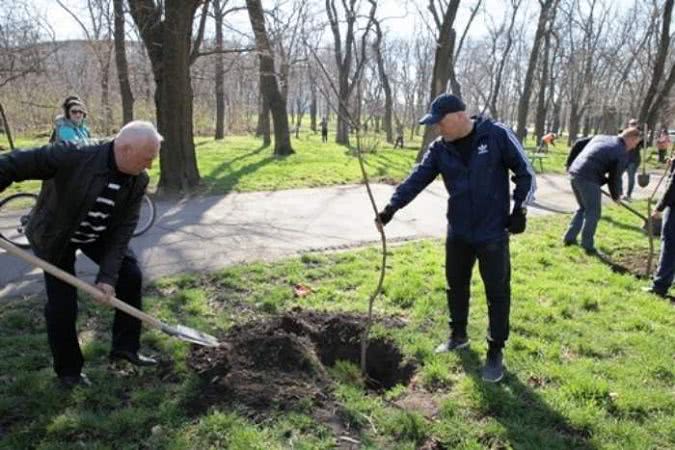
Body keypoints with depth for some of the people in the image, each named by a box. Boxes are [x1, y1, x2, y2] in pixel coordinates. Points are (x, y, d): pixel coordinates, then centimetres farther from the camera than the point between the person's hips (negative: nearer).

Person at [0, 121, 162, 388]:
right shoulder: (72, 156, -36)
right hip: (56, 236, -4)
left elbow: (123, 229, -18)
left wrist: (108, 275, -24)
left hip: (100, 235, 5)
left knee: (130, 275, -1)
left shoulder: (138, 181, -21)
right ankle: (68, 370, 18)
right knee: (62, 305, -4)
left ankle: (125, 347, 17)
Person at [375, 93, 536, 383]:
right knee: (456, 285, 17)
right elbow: (416, 179, -4)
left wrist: (520, 209, -8)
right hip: (458, 232, 5)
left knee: (497, 292, 3)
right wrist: (392, 207, -14)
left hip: (493, 232, -4)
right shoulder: (440, 149, 0)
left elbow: (524, 172, -5)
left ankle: (495, 351, 18)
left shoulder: (497, 135, -12)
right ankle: (458, 335, 38)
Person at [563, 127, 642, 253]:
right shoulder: (621, 153, -3)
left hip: (574, 173, 8)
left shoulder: (601, 137, 17)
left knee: (583, 208, 23)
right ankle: (587, 245, 7)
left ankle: (569, 238, 24)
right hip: (588, 179, -8)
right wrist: (616, 196, 18)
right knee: (593, 213, 5)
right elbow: (615, 177, 2)